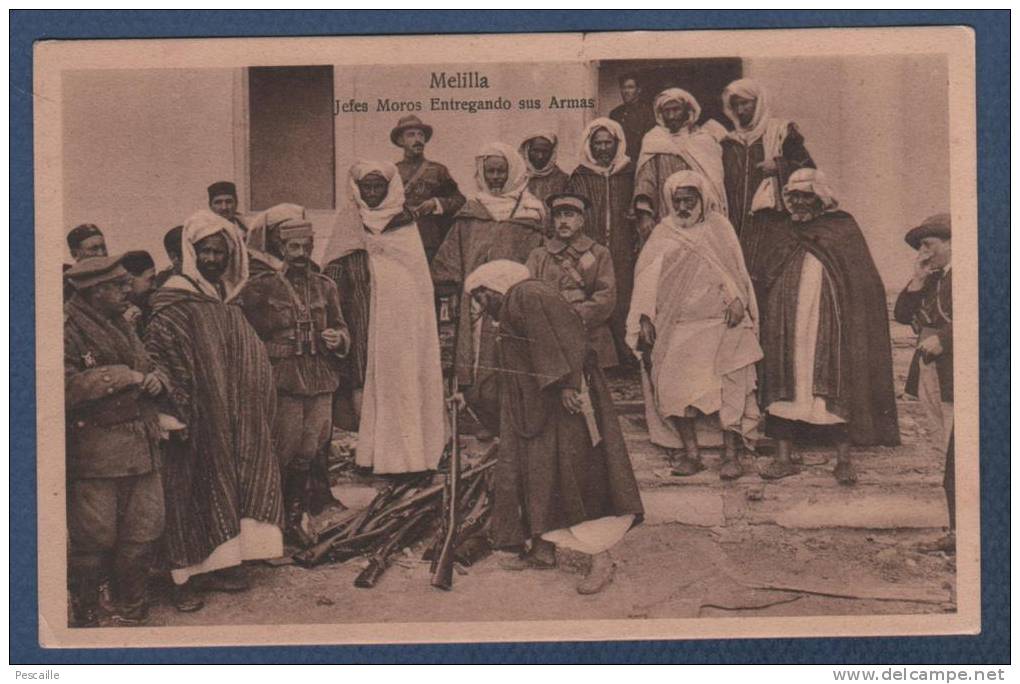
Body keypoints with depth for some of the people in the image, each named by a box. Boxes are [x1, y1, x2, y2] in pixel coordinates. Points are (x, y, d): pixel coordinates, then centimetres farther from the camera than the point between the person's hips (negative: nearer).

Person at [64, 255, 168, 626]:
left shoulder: (122, 326, 19)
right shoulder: (68, 329, -11)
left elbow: (149, 367, 29)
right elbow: (67, 386, -23)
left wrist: (155, 379, 5)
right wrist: (122, 377, -18)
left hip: (141, 449, 8)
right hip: (93, 454, -8)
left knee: (144, 533, 11)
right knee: (95, 540, -1)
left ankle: (132, 611, 28)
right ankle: (85, 617, 17)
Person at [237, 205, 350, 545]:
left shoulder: (324, 286, 13)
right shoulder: (260, 287, -2)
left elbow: (340, 327, 21)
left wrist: (337, 338, 0)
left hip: (320, 382, 5)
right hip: (283, 383, -5)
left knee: (308, 454, 8)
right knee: (281, 454, -3)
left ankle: (294, 520, 20)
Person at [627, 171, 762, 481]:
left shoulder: (719, 227, 9)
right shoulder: (663, 234, 10)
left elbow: (736, 270, 6)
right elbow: (647, 277, 6)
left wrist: (737, 299, -12)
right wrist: (645, 317, -5)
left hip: (720, 321, -1)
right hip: (676, 325, 1)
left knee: (729, 385, -8)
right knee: (675, 386, -6)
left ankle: (731, 453, -3)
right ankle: (690, 452, 3)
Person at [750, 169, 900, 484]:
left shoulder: (842, 228, 4)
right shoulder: (779, 231, 12)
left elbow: (865, 286, 2)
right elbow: (759, 281, 15)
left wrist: (856, 325, -6)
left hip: (829, 326, -2)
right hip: (787, 328, 3)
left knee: (837, 385, -2)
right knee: (785, 384, 0)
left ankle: (844, 459, 3)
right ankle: (784, 456, 5)